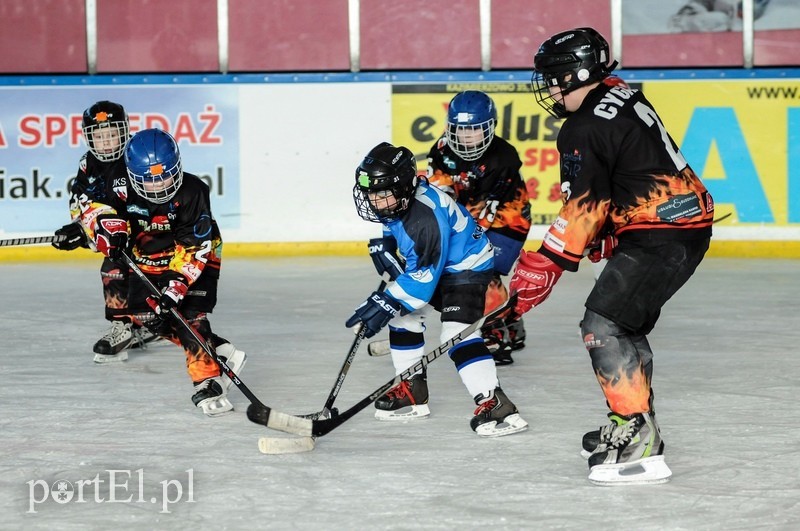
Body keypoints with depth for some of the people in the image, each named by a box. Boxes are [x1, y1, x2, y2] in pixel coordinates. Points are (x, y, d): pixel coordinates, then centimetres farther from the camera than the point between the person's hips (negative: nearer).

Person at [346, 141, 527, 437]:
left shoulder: (427, 215, -36)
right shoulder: (396, 202, -9)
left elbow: (427, 274, -34)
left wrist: (388, 301, -34)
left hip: (466, 266, -10)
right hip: (429, 263, 10)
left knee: (458, 332, -24)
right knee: (402, 316, 12)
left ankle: (495, 404, -29)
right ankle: (412, 392, 22)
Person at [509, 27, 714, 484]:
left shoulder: (585, 130, -16)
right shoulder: (623, 96, 13)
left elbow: (583, 206, -18)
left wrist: (542, 267, -15)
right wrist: (602, 231, 30)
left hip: (660, 236, -11)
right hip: (691, 221, 11)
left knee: (604, 324, -14)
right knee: (627, 325, 22)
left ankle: (641, 447, -20)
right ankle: (638, 427, 34)